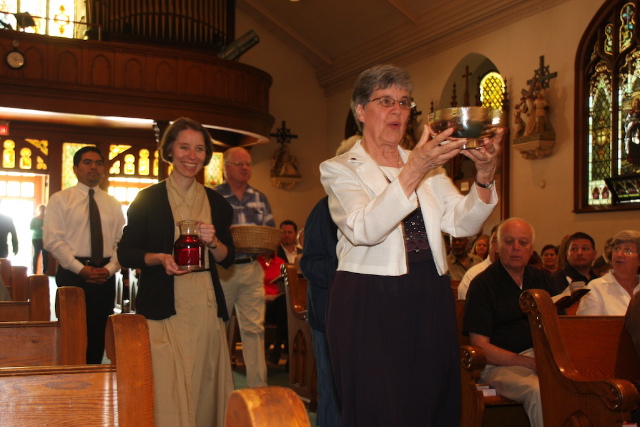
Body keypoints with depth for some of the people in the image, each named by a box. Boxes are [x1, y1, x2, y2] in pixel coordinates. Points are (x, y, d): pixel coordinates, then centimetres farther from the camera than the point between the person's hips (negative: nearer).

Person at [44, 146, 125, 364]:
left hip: (105, 276, 4)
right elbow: (53, 240, -7)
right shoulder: (60, 199, 2)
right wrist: (81, 269, -15)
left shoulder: (113, 204, 13)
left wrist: (110, 268, -9)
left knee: (99, 335, 8)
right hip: (72, 274, -3)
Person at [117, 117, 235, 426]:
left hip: (205, 305, 3)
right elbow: (125, 253, 1)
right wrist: (159, 258, -15)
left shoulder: (216, 203, 11)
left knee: (205, 385, 5)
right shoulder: (148, 199, 2)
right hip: (163, 307, -3)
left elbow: (227, 259, 13)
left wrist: (212, 242, -7)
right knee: (167, 391, -7)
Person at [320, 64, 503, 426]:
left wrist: (485, 175, -17)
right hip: (369, 306, -5)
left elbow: (462, 223, 0)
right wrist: (414, 171, -29)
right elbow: (364, 230, -20)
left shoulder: (429, 165, 15)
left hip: (430, 304, 5)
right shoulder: (341, 169, 0)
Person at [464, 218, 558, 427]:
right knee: (539, 390, -34)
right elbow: (481, 347, -6)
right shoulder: (483, 284, -1)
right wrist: (530, 363, -15)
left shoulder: (542, 279, 18)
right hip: (500, 363, -5)